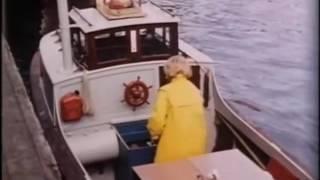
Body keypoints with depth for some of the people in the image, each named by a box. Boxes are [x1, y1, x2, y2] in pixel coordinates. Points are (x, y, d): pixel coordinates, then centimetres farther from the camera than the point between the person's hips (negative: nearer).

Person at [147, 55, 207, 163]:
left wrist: (154, 133, 8)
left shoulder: (166, 91, -10)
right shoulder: (195, 90, 5)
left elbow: (158, 121, -13)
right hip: (196, 147, 5)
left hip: (174, 149, -5)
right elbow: (199, 118, 10)